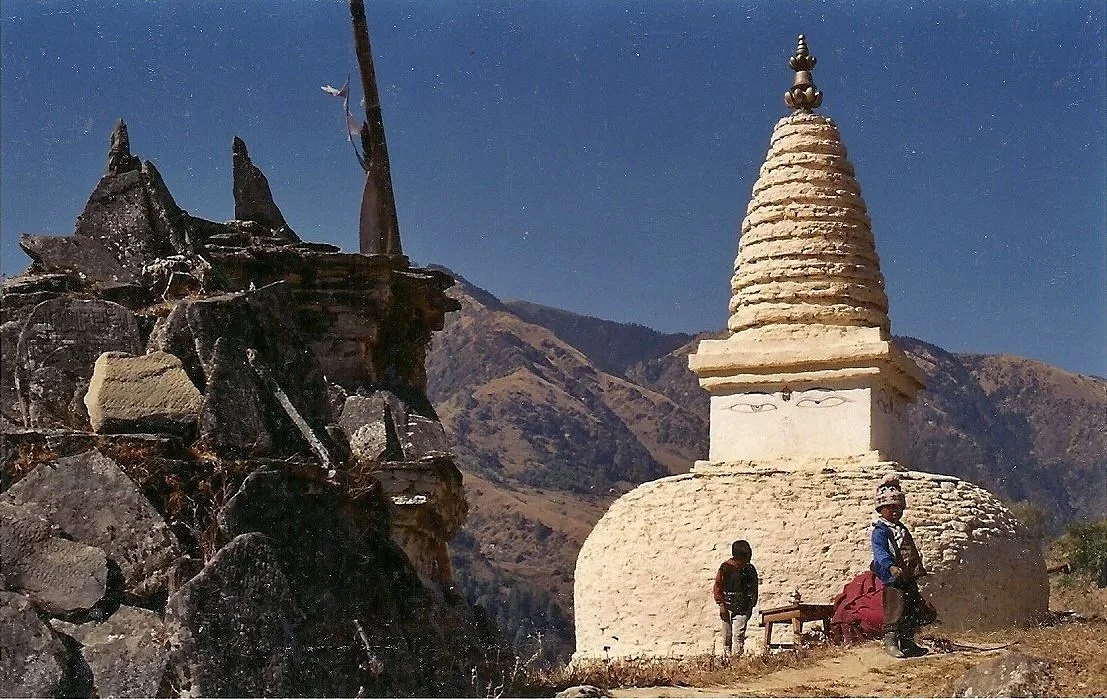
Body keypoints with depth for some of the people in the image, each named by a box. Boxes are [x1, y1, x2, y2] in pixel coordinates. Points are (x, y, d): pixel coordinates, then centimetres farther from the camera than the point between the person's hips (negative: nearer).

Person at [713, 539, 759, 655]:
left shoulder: (750, 570, 3)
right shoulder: (726, 567, -1)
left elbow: (754, 589, 14)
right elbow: (718, 586, 2)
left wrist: (751, 606, 12)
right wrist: (721, 604, -5)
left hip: (742, 609, 0)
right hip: (727, 607, 0)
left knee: (738, 635, -12)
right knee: (727, 636, 5)